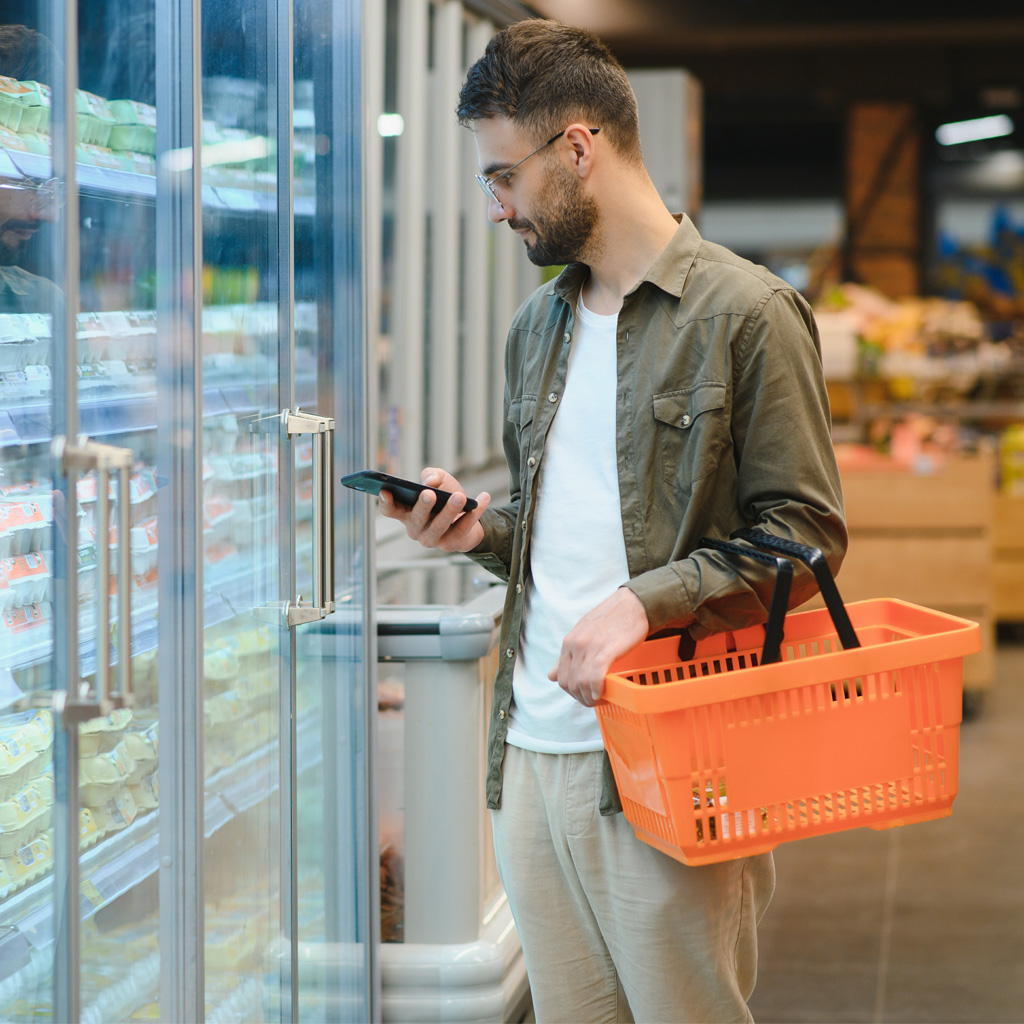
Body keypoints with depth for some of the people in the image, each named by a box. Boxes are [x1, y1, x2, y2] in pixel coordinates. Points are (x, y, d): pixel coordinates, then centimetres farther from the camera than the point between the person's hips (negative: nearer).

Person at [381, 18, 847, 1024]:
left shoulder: (744, 313, -6)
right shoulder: (538, 326, 18)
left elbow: (805, 534, -10)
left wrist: (647, 601, -21)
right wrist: (480, 529, 6)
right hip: (533, 748, 7)